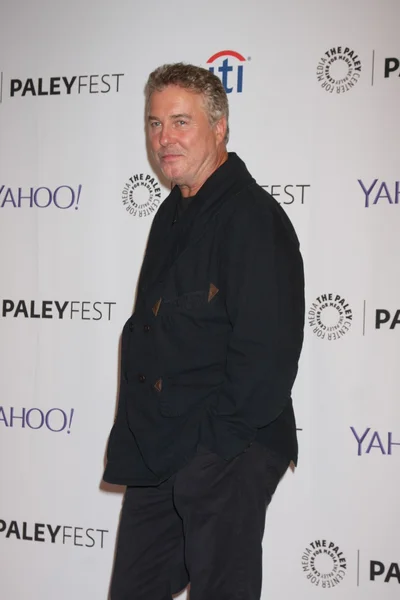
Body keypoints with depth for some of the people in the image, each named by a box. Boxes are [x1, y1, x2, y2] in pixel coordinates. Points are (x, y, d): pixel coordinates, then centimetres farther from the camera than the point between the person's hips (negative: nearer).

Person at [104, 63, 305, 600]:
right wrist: (137, 432, 13)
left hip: (225, 455, -9)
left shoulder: (252, 217, -15)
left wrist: (215, 438, -18)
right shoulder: (173, 215, 15)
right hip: (156, 454, 9)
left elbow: (267, 352, -21)